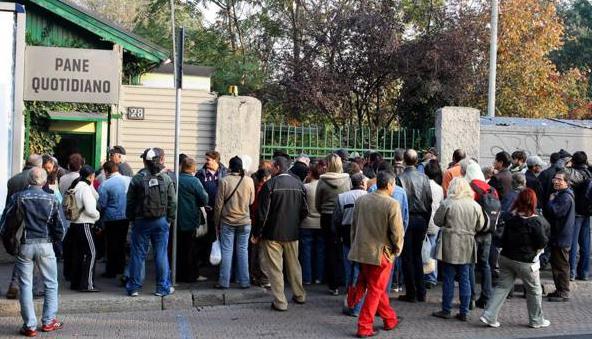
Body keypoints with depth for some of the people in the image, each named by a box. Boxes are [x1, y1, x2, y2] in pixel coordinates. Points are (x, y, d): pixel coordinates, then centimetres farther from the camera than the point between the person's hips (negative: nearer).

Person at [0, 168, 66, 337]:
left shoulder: (17, 197, -2)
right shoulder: (52, 200, -1)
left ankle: (30, 326, 9)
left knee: (25, 285, 7)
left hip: (24, 245, 0)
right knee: (51, 284, 13)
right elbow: (61, 227, -1)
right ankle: (48, 321, 15)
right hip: (45, 246, 0)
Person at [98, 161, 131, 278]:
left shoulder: (104, 185, -17)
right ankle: (121, 268, 27)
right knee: (122, 242, 18)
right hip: (126, 216, 5)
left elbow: (101, 205, -13)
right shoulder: (129, 180, -4)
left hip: (112, 218, -5)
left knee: (112, 244, 6)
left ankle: (111, 271, 12)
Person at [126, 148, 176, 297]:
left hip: (141, 221, -1)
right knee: (161, 254, 5)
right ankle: (163, 287, 9)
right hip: (161, 221, 1)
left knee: (138, 254, 7)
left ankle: (134, 287, 13)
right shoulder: (166, 179, -2)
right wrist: (170, 219, 10)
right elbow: (172, 202, 0)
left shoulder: (137, 179, -6)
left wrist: (131, 219, 12)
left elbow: (130, 202, 0)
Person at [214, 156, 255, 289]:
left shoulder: (224, 181, -11)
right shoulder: (249, 181, -6)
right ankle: (244, 281, 12)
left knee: (226, 251, 5)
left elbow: (219, 204, -6)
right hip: (244, 222, 1)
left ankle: (224, 282, 9)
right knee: (243, 251, 9)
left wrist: (216, 222, 4)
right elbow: (252, 201, 6)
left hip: (227, 222, -1)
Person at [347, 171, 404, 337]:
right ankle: (364, 327, 10)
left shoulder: (361, 200, 4)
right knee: (375, 291, 7)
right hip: (381, 253, -5)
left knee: (377, 287, 22)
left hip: (361, 251, 5)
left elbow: (353, 226, 10)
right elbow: (397, 232, -15)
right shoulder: (392, 204, -15)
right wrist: (397, 249, 2)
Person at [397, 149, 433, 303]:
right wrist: (426, 221, 11)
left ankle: (411, 294, 6)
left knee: (408, 257, 4)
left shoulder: (400, 178, -12)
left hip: (407, 219, -4)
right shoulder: (424, 178, 0)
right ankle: (421, 293, 15)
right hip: (421, 219, 4)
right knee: (417, 256, 14)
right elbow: (429, 201, 3)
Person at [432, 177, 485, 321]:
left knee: (448, 278, 5)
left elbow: (437, 221, -1)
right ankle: (464, 312, 12)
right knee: (464, 279, 9)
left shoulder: (447, 203, -10)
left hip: (450, 245, -3)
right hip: (467, 246, 3)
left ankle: (446, 310, 10)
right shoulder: (475, 205, -1)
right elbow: (480, 226, 7)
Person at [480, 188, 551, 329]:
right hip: (525, 261, -5)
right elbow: (542, 242, -14)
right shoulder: (535, 221, -19)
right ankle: (536, 320, 26)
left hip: (506, 258, 5)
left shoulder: (510, 217, -2)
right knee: (534, 290, 13)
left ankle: (489, 315, 4)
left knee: (502, 286, 11)